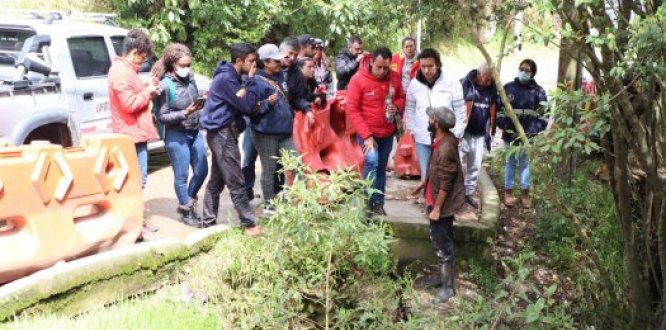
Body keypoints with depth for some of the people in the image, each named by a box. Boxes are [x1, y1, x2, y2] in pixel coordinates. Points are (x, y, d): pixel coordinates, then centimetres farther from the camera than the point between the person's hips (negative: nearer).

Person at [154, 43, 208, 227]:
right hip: (176, 136, -6)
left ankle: (188, 202, 36)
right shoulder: (166, 85, -16)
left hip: (195, 133, 6)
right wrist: (185, 113, -24)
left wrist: (203, 103, -3)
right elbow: (162, 116, -14)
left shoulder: (191, 78, 0)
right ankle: (187, 211, 24)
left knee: (202, 171, 12)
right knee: (181, 176, 5)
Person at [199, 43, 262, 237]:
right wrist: (251, 80, -11)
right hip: (223, 134, -10)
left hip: (223, 133, 10)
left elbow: (243, 105, 15)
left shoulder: (231, 77, 14)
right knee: (235, 182, -6)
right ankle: (249, 224, -1)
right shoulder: (226, 78, -17)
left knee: (217, 180, 13)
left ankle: (209, 222, 20)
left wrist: (244, 97, -6)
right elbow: (247, 107, -18)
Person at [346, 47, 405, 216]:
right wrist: (366, 135, -20)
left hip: (387, 132, 4)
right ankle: (369, 201, -8)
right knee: (372, 161, -22)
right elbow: (352, 110, -16)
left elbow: (401, 98, 12)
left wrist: (396, 107, -14)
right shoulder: (358, 80, -17)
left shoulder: (395, 77, -5)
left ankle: (378, 203, 22)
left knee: (381, 168, 11)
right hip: (367, 132, -4)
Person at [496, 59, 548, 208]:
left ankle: (525, 193, 19)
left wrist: (535, 130, -9)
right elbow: (499, 108, 5)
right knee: (510, 162, 10)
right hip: (510, 134, 0)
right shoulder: (508, 88, 2)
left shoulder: (538, 91, 1)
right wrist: (502, 124, -8)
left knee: (525, 163, 9)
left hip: (528, 135, 0)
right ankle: (508, 192, 19)